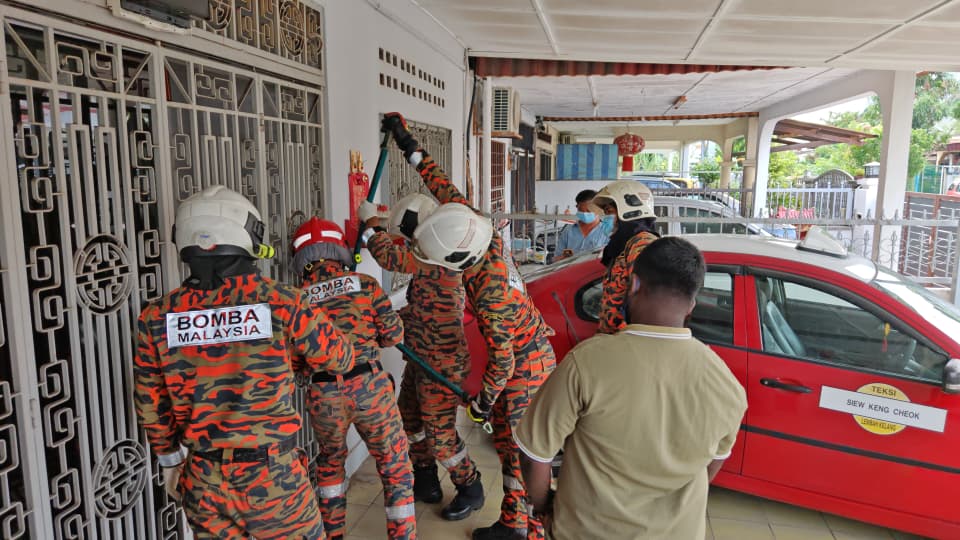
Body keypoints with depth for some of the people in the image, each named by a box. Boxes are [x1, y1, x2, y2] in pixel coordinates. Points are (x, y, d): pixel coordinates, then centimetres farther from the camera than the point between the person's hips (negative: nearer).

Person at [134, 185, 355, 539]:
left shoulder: (156, 318, -6)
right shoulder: (281, 303, -16)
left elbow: (151, 406, 4)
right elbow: (340, 359, -1)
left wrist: (169, 458, 20)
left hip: (203, 483, 3)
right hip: (273, 476, -3)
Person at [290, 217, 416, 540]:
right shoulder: (365, 283, -1)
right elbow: (393, 335, 0)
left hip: (323, 394, 2)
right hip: (369, 385, -2)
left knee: (330, 461, 28)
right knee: (395, 466, 13)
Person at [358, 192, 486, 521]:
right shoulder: (432, 259, 9)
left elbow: (391, 258, -32)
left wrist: (370, 221, -18)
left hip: (442, 365, -10)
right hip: (422, 360, 10)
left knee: (440, 433, -1)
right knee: (409, 420, 19)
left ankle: (470, 490, 22)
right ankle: (426, 483, 37)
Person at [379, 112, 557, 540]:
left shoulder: (490, 295, -34)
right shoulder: (479, 233, -13)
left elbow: (501, 360, -24)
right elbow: (449, 191, -2)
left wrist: (483, 400, -8)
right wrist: (410, 147, 3)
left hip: (524, 366, -9)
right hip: (524, 352, 9)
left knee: (524, 451, 3)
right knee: (506, 438, 16)